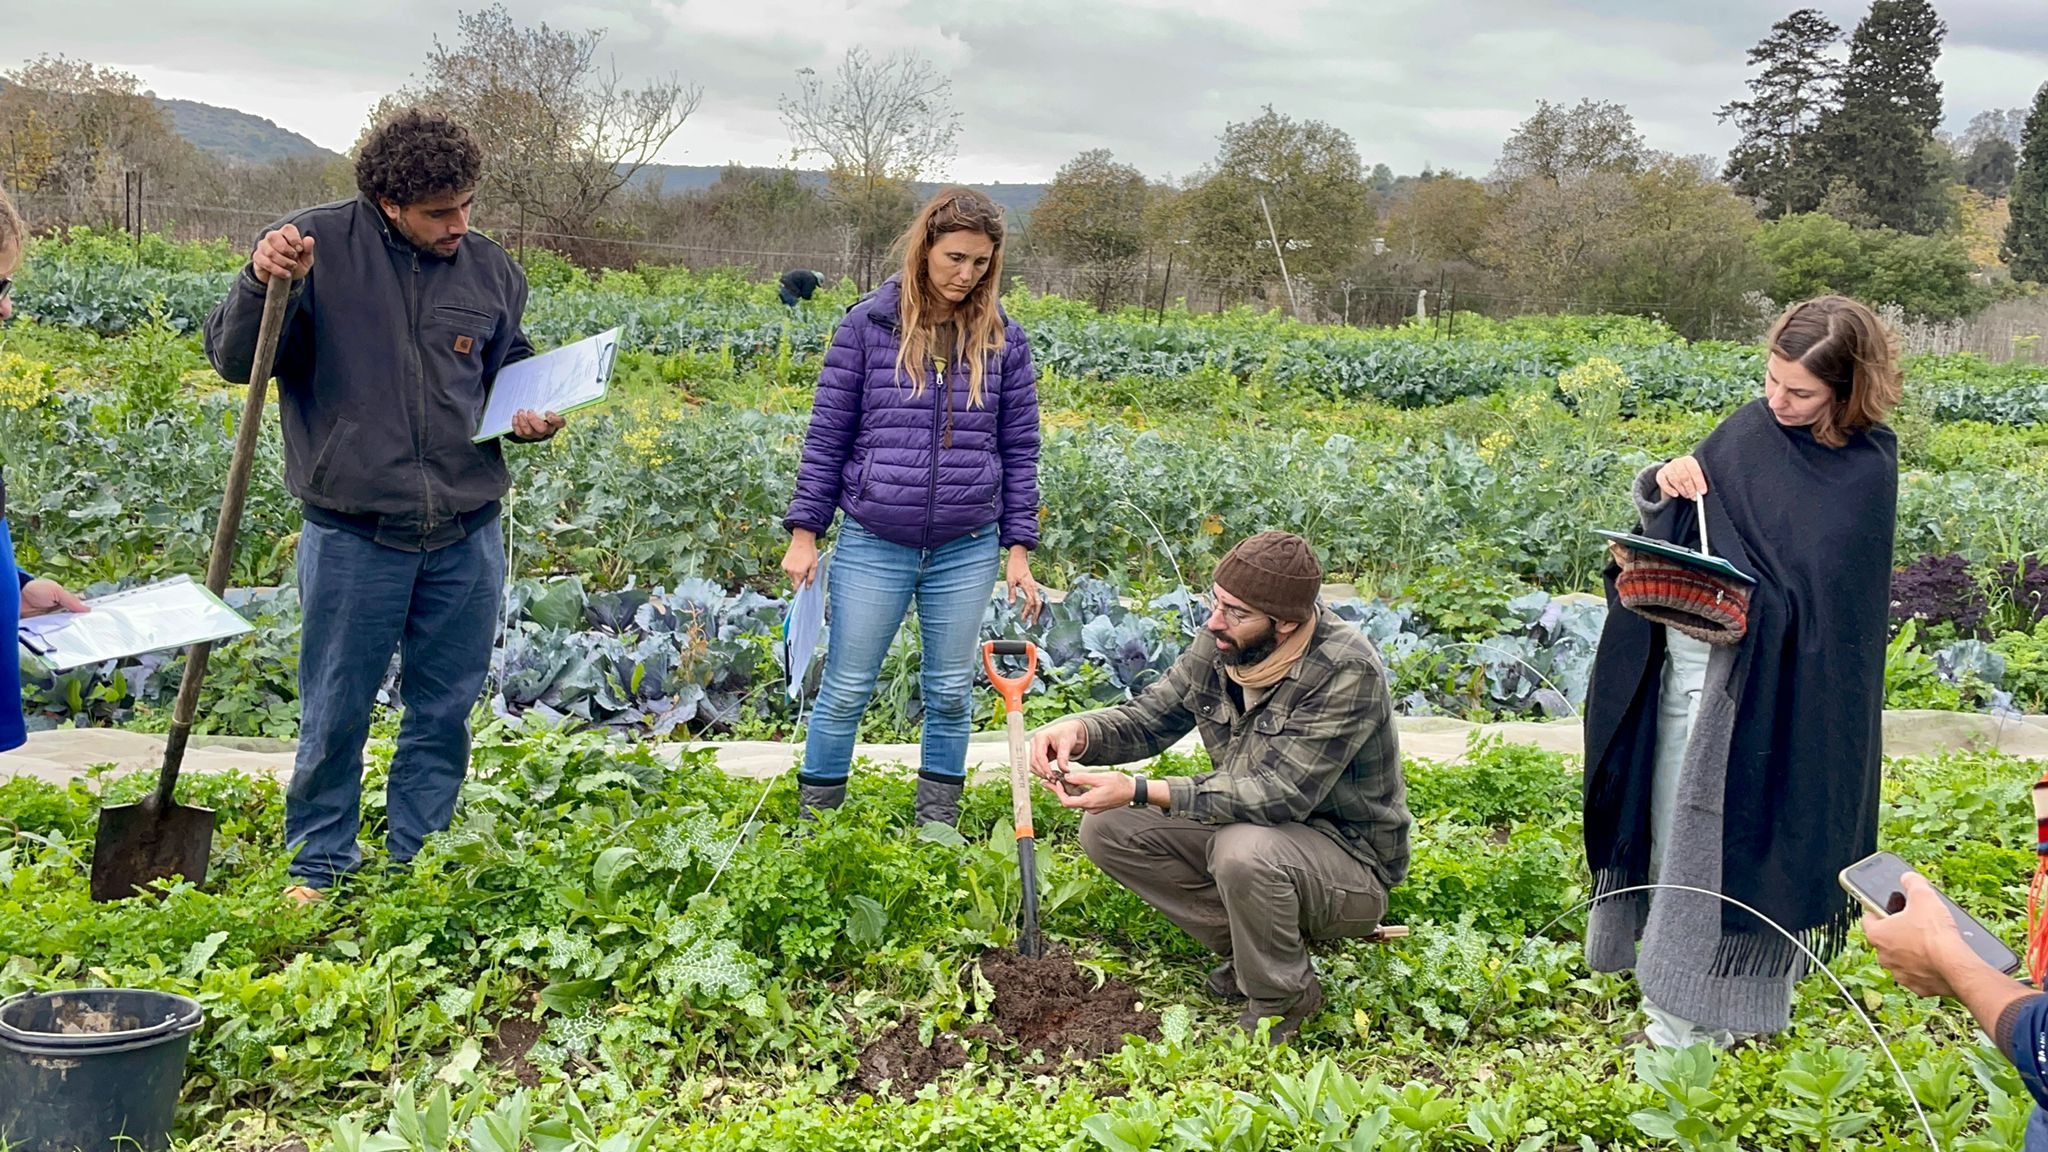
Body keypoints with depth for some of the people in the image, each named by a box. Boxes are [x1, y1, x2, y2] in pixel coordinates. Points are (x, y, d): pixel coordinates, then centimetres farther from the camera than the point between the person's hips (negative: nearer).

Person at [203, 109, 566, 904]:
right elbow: (234, 361, -7)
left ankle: (419, 863, 29)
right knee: (335, 715, 8)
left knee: (445, 712, 13)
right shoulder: (317, 245, -6)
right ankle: (320, 868, 26)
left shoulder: (491, 271, 6)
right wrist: (262, 283, -25)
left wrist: (531, 416, 2)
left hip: (467, 538, 4)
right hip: (353, 536, -3)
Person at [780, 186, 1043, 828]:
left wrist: (1019, 547, 3)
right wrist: (805, 530, -1)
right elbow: (827, 433, 1)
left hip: (966, 551, 2)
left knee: (950, 694, 12)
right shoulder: (869, 325, -3)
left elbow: (1019, 449, 7)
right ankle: (813, 823, 21)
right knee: (845, 691, 6)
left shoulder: (1003, 339, 3)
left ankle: (938, 828, 27)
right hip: (872, 545, -2)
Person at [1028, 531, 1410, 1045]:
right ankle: (1245, 946, 5)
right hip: (1248, 823, 7)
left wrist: (1139, 791, -37)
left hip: (1350, 859, -7)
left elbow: (1279, 795, -32)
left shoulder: (1347, 671, -27)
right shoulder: (1220, 644, -7)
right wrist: (1079, 732, -20)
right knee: (1107, 829, -6)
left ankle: (1284, 997, -8)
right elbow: (1147, 718, 4)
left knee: (1245, 850, -37)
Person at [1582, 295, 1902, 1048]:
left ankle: (1712, 1012, 14)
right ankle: (1670, 976, 28)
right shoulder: (1752, 426, 4)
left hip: (1768, 685, -6)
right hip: (1683, 657, 6)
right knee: (1674, 824, 13)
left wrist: (1744, 614, -29)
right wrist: (1664, 487, -8)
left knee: (1732, 836, 0)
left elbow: (1825, 599, -15)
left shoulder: (1863, 469, -12)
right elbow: (1670, 525, 13)